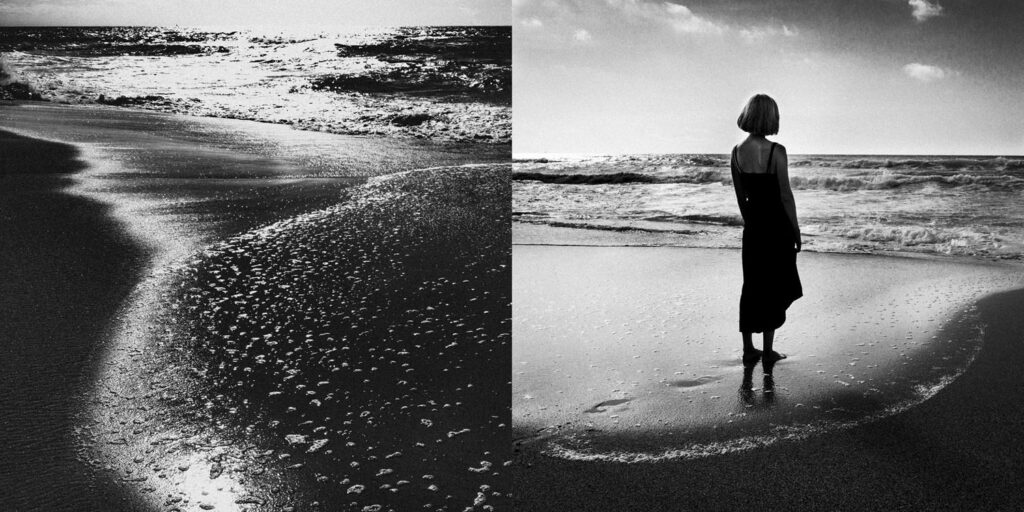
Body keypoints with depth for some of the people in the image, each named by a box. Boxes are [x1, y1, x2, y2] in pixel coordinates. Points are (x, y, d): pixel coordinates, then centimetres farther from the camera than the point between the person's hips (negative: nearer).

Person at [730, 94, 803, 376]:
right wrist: (796, 231, -3)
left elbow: (740, 195, 7)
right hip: (777, 225, -5)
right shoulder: (776, 151, -16)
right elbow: (786, 195, -12)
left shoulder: (737, 151, -1)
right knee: (774, 289, 5)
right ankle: (767, 352, 10)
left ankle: (749, 349, 20)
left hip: (752, 224, 5)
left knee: (751, 286, 14)